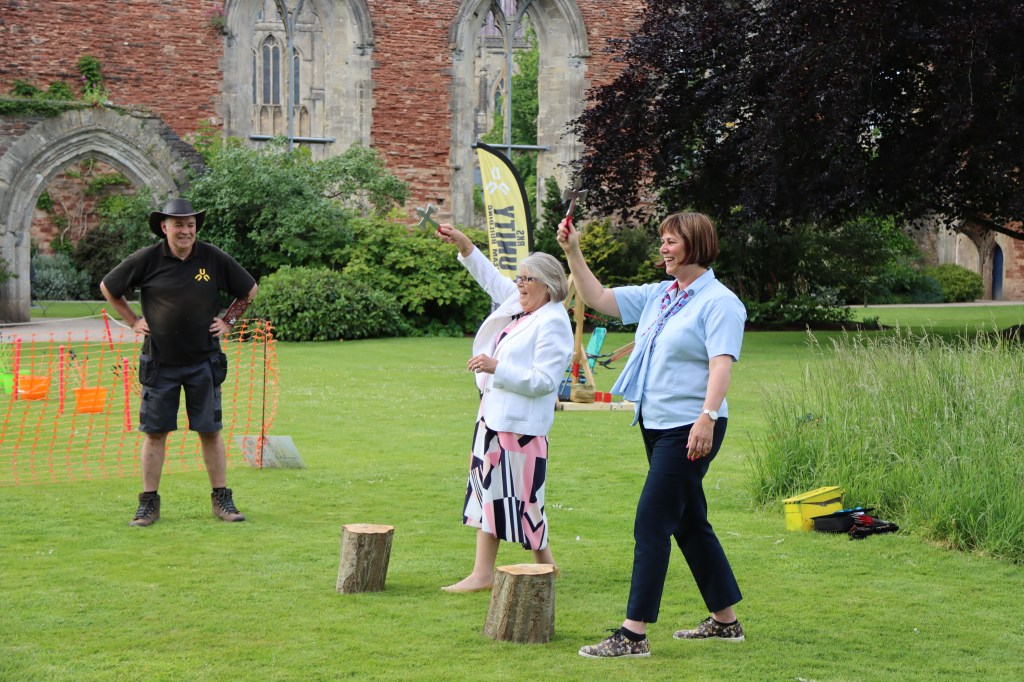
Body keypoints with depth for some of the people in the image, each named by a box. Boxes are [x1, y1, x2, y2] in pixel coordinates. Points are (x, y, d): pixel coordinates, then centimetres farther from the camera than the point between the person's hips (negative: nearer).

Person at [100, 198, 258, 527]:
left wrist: (228, 321, 8)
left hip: (203, 361, 1)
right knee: (155, 431, 2)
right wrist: (133, 321, 6)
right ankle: (149, 503, 9)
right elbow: (108, 287, 10)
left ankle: (222, 500, 12)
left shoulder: (214, 258, -1)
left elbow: (249, 289, 14)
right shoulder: (146, 260, -5)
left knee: (210, 431, 3)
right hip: (159, 362, -1)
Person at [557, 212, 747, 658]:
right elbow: (597, 298, 17)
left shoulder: (719, 302, -10)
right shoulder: (657, 296, 14)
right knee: (689, 524, 15)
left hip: (689, 429, -9)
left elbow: (721, 364, -21)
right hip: (656, 425, 9)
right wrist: (572, 253, 7)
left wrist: (707, 417, -32)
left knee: (651, 523, -11)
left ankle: (634, 634, -10)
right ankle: (725, 621, 26)